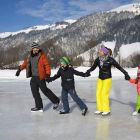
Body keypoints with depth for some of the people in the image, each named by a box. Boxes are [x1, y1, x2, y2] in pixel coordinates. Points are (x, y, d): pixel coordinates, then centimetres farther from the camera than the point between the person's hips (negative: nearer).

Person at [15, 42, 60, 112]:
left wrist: (48, 74, -20)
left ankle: (56, 101, 15)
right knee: (34, 92, 7)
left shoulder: (42, 55, -8)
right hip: (33, 77, 7)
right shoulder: (30, 56, 10)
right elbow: (25, 63, 25)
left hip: (40, 77, -7)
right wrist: (19, 69, 25)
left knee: (45, 90, -5)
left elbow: (47, 65, -11)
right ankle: (39, 107, 17)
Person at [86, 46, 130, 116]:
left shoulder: (110, 60, -19)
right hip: (100, 78, 5)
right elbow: (93, 67, 0)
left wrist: (125, 73, -17)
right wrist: (88, 71, -19)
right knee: (98, 94, 5)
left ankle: (106, 110, 10)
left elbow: (119, 67, -13)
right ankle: (100, 109, 19)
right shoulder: (98, 59, -6)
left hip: (107, 79, -5)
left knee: (104, 94, -6)